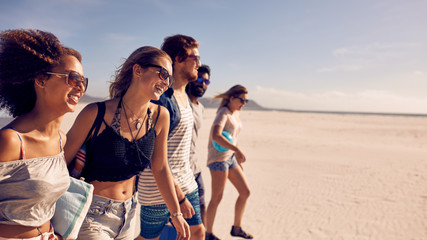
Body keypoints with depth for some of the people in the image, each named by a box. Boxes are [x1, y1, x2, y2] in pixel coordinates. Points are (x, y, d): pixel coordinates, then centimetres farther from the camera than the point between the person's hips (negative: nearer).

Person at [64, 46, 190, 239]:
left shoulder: (160, 117, -7)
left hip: (129, 214, 5)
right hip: (92, 215, -5)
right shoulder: (96, 114, -20)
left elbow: (160, 168, 3)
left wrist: (176, 213, 8)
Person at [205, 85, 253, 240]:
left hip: (230, 158, 9)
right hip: (218, 158, -9)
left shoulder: (236, 114, 14)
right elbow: (216, 135, -30)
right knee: (217, 198, -3)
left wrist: (239, 160, 21)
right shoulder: (224, 112, -13)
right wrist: (237, 150, -31)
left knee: (245, 192, 10)